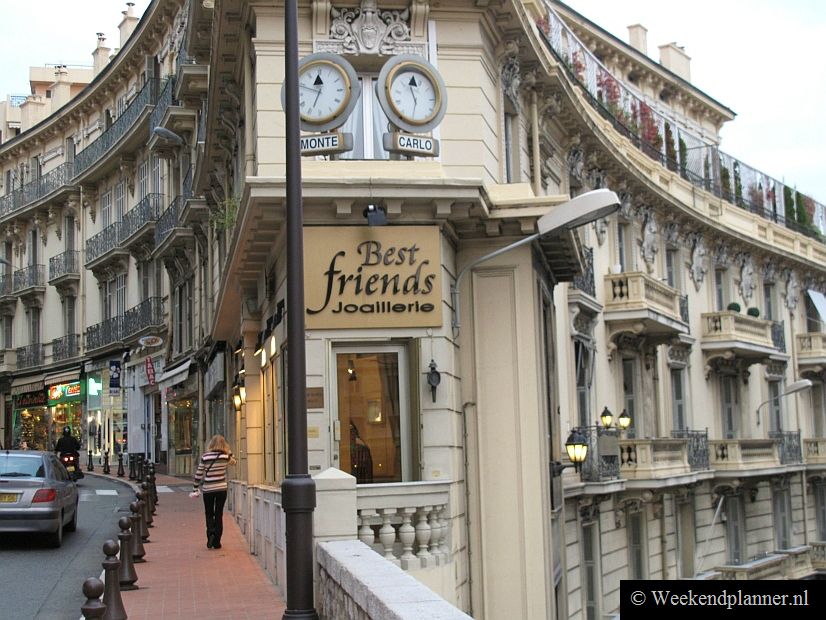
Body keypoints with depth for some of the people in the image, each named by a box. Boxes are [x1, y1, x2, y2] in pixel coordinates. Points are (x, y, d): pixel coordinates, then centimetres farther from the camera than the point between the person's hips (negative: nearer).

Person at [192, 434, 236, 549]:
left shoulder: (205, 457, -7)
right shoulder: (226, 456, -5)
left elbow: (198, 474, -2)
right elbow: (234, 462, 19)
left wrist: (196, 489, 7)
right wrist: (229, 451, 14)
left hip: (208, 489, -1)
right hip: (221, 489, 1)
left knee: (209, 513, 16)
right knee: (219, 514, 8)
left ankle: (210, 532, -10)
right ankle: (216, 542, 7)